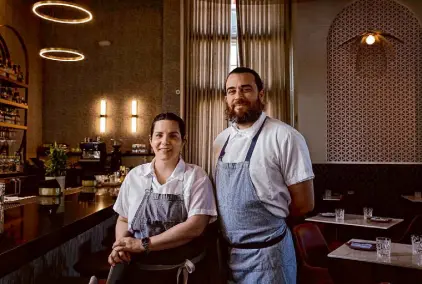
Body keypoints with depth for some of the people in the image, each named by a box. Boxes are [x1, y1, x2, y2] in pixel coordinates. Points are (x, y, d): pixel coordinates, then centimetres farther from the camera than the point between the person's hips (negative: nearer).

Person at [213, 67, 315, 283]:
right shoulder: (220, 141, 4)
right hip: (226, 253, 5)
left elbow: (303, 204, -9)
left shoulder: (284, 137, -14)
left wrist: (267, 223, 0)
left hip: (265, 255, -5)